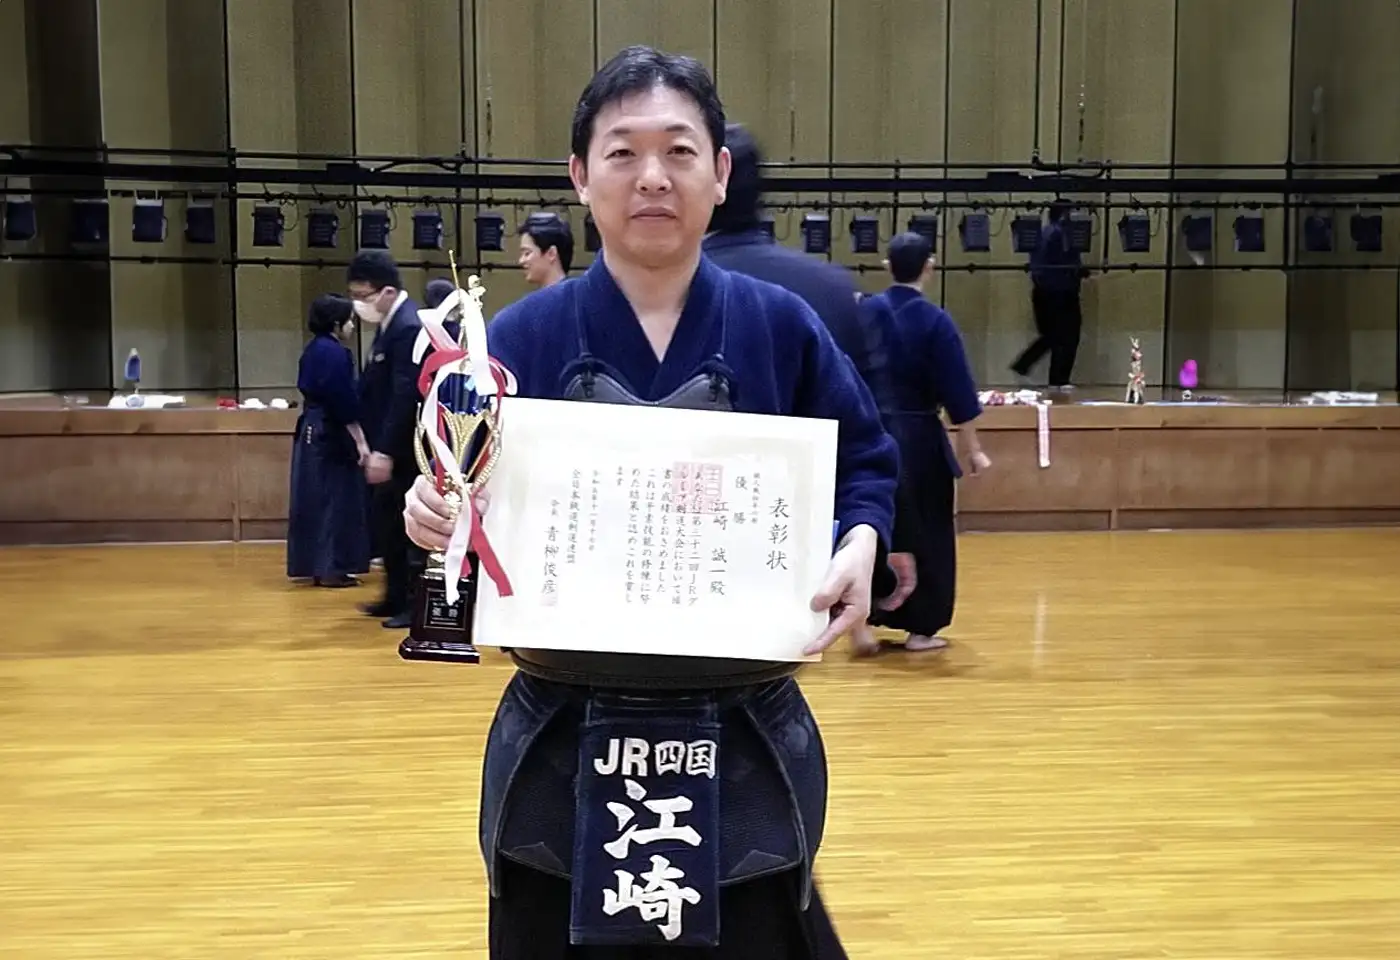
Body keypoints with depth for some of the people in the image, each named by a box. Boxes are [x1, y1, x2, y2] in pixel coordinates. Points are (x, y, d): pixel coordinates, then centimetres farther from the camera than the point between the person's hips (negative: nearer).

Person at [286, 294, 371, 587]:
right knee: (335, 499, -4)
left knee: (315, 499, 12)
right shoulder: (335, 353, -16)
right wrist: (360, 441, -16)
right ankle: (330, 568, -3)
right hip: (330, 435, -10)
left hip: (311, 430, 10)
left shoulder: (313, 350, 14)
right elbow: (345, 402, -19)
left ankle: (314, 565, 17)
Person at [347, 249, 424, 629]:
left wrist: (384, 451, -26)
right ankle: (397, 596, 28)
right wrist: (374, 446, 16)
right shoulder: (390, 324, 12)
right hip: (387, 447, 10)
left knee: (407, 527, -2)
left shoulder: (409, 327, -19)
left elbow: (405, 396, -25)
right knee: (388, 523, 16)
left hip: (402, 451, -10)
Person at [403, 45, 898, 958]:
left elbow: (867, 468, 7)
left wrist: (858, 546, -13)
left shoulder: (781, 326, -2)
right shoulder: (524, 335, -3)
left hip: (743, 745, 0)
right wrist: (434, 515, -18)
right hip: (564, 747, 0)